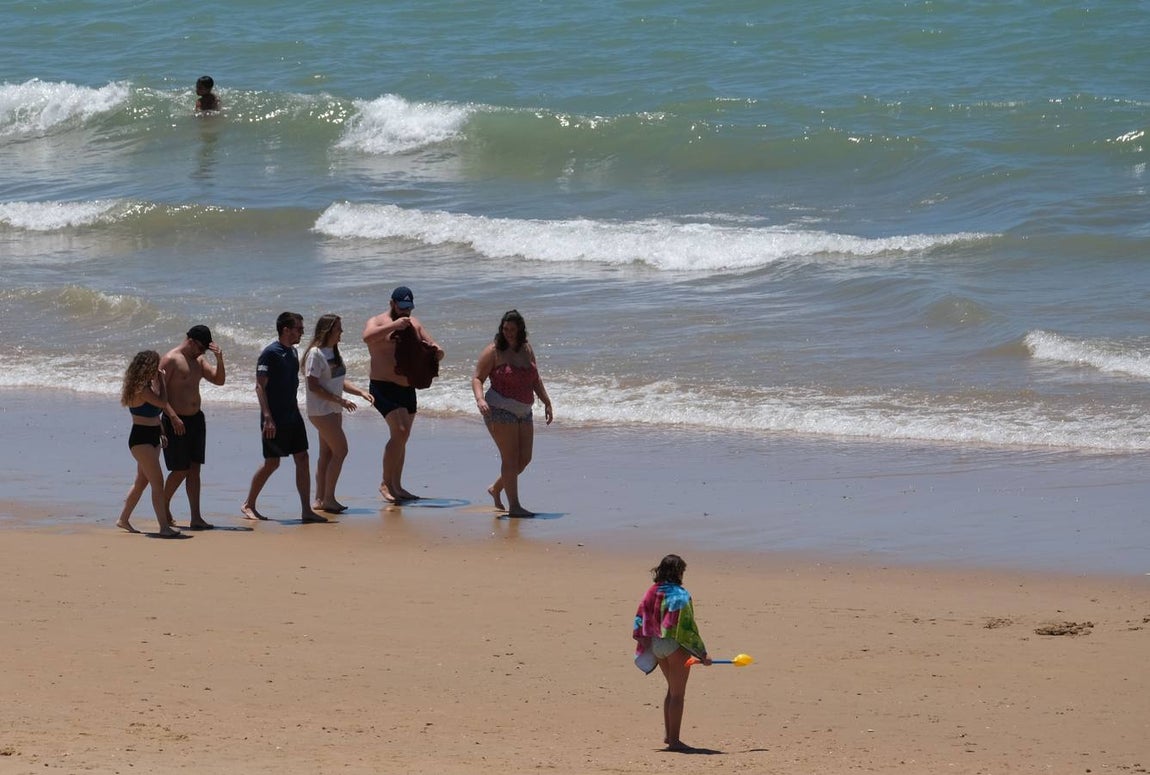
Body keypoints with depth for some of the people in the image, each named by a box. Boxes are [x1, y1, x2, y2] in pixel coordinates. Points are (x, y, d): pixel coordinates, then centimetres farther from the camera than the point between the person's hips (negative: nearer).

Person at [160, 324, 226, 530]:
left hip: (196, 419, 7)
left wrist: (219, 359, -4)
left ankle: (196, 518, 1)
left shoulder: (199, 361, 13)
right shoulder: (170, 359, -11)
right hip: (176, 421, -7)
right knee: (180, 470, -3)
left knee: (194, 469, 3)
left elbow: (219, 380, 14)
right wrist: (173, 417, -21)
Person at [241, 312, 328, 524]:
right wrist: (267, 418, -23)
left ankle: (306, 510, 2)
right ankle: (248, 505, 15)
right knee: (272, 463, -1)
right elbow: (260, 386, -17)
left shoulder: (293, 352, 12)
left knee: (302, 459, 2)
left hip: (292, 417, 8)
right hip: (275, 419, -8)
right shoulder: (270, 353, -13)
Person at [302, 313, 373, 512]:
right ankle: (328, 498, -6)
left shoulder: (333, 352, 13)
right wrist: (340, 400, -22)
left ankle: (320, 499, 13)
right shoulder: (315, 354, -15)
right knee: (340, 450, -11)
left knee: (327, 454, 9)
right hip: (321, 411, -9)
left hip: (333, 410, 9)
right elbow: (313, 386, -20)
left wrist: (361, 392, 6)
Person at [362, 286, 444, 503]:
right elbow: (367, 337, -31)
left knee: (402, 437, 11)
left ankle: (397, 486, 19)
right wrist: (394, 325, -38)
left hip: (407, 389, 7)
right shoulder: (378, 322, -7)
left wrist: (436, 352, -11)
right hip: (384, 387, -7)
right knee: (399, 431, -20)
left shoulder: (413, 324, 12)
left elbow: (435, 352, 14)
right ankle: (386, 483, -14)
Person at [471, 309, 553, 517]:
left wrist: (546, 403, 16)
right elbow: (477, 378, -9)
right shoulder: (493, 351, -7)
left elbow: (536, 380, 20)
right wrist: (480, 399, -26)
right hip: (500, 410, -7)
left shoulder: (527, 350, 11)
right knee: (510, 458, -10)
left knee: (525, 458, 8)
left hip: (523, 412, 7)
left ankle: (496, 489, 28)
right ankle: (514, 506, -7)